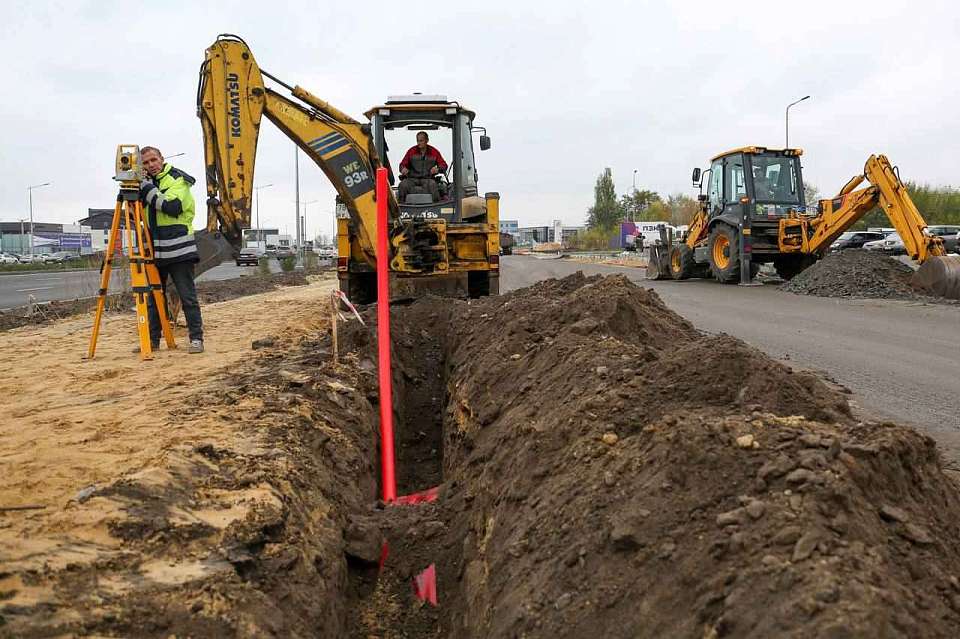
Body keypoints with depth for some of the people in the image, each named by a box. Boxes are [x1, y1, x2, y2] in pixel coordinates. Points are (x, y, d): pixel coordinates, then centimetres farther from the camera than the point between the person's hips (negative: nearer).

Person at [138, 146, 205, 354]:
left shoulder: (178, 179, -3)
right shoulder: (146, 183, 16)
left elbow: (173, 206, -19)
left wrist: (148, 190, -16)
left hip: (178, 249, -6)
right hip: (154, 250, 6)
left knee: (188, 297, -4)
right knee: (153, 297, 10)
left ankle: (196, 339, 2)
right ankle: (152, 340, 18)